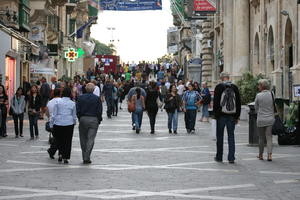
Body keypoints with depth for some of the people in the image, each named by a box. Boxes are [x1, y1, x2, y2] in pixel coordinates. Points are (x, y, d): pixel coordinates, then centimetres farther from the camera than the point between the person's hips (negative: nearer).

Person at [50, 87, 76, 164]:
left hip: (58, 123, 0)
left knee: (59, 140, 17)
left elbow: (53, 115, -2)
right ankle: (65, 157, 3)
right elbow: (74, 116, 7)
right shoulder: (72, 104, -1)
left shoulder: (58, 102, -4)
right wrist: (74, 123, 24)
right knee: (67, 140, 5)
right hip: (69, 124, 0)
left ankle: (60, 153, 6)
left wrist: (51, 124, 4)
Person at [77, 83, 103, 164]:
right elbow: (99, 111, -4)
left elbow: (77, 110, 0)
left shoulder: (81, 97, 0)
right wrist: (99, 120, 8)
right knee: (90, 139, -1)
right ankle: (87, 158, -9)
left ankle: (85, 157, 14)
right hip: (94, 120, -2)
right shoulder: (97, 98, -4)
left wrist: (80, 118, 11)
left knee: (83, 139, 11)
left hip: (83, 119, 2)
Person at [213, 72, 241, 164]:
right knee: (231, 136, 5)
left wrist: (215, 115, 1)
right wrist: (237, 116, 13)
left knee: (220, 136, 7)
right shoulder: (234, 87, 4)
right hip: (232, 116, 2)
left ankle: (219, 157, 13)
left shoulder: (219, 87, -6)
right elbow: (238, 103, 7)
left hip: (221, 115, -2)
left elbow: (215, 102, -6)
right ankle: (231, 158, 1)